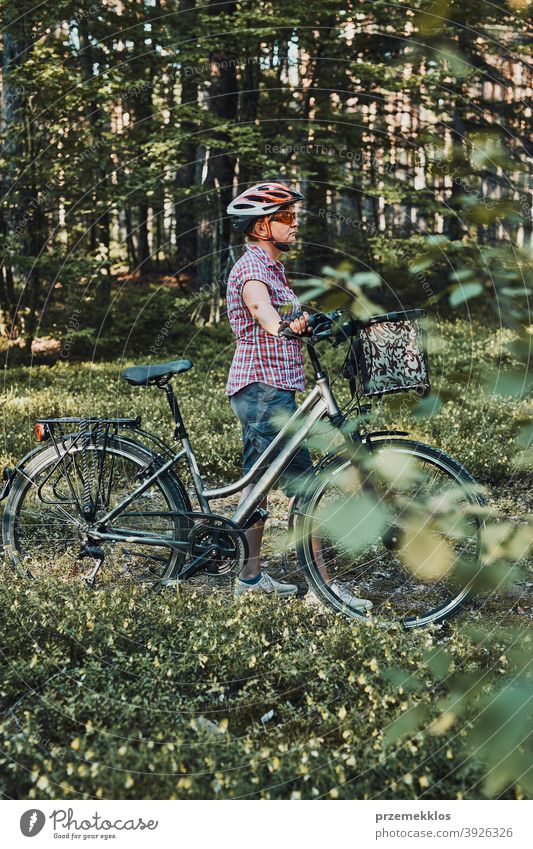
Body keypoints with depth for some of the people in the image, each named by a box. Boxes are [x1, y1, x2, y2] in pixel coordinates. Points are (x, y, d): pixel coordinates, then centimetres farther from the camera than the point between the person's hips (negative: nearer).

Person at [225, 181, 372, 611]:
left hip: (262, 390, 11)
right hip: (264, 388, -11)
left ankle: (251, 577, 22)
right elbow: (259, 304, -33)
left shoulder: (272, 266, 19)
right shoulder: (253, 268, -13)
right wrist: (285, 326, -48)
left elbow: (298, 315, 17)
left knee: (257, 483, 14)